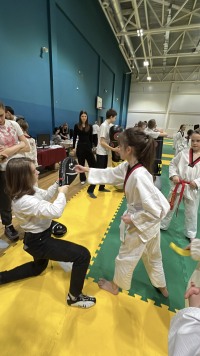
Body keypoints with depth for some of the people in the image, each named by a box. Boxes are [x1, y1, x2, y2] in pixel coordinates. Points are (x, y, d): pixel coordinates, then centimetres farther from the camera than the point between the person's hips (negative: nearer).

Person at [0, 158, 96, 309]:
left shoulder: (28, 189, -5)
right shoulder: (24, 201, -33)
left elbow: (45, 195, 12)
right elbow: (55, 211, -37)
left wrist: (57, 184, -4)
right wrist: (62, 193, -20)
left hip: (39, 238, 10)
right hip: (38, 242, -9)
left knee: (38, 267, 37)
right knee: (83, 255, -11)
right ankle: (74, 297, 11)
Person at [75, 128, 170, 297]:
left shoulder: (139, 176, -35)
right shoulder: (128, 166, -7)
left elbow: (158, 210, -31)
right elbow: (110, 174, 8)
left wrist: (133, 219, -20)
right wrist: (87, 170, 8)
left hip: (143, 224, -8)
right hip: (150, 223, 8)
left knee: (125, 257, 19)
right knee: (152, 256, 31)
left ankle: (115, 285, 48)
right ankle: (161, 287, 57)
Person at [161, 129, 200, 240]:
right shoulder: (184, 153, -5)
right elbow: (173, 164, 3)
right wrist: (173, 175, -11)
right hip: (178, 186, 1)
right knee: (170, 207, 16)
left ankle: (191, 234, 38)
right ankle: (162, 225, 37)